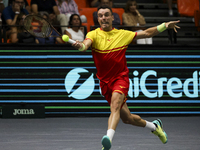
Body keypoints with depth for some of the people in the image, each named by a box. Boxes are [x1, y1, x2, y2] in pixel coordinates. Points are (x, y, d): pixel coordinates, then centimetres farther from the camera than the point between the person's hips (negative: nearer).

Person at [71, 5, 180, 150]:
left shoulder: (122, 34, 3)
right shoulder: (94, 34, -2)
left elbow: (146, 33, 12)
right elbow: (86, 43, -25)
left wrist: (165, 25, 1)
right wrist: (80, 45, -49)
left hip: (121, 78, -2)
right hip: (105, 82, 2)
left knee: (115, 104, -32)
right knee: (127, 118, 9)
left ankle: (109, 138, -50)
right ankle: (153, 126, 37)